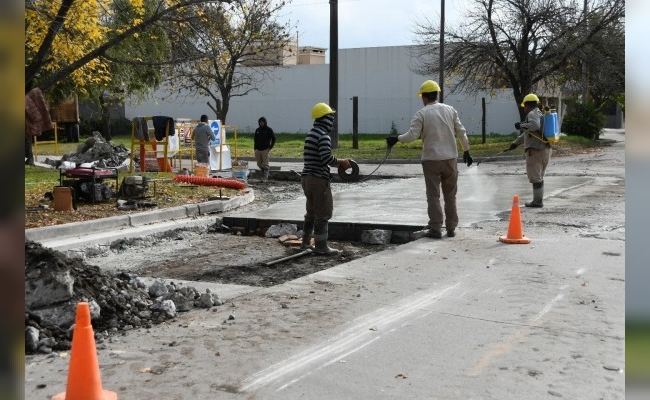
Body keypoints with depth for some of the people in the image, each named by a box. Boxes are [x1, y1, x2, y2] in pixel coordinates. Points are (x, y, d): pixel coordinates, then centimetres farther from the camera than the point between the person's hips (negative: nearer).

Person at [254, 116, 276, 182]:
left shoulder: (269, 129, -2)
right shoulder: (257, 130, 10)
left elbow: (273, 139, 0)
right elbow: (255, 140, 18)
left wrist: (270, 147, -5)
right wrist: (255, 148, 11)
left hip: (265, 149, -5)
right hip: (258, 150, 5)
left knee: (265, 164, -6)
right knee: (259, 164, 9)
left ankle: (265, 177, -2)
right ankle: (264, 174, 28)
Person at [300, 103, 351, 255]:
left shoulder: (311, 134, 15)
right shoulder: (323, 136, -15)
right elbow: (327, 158, -25)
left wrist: (337, 162, 14)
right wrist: (341, 162, -10)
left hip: (307, 177, 10)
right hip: (319, 179, -10)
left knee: (312, 211, 19)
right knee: (323, 213, -2)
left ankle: (306, 242, 27)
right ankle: (321, 246, 1)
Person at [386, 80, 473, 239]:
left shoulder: (421, 114, -7)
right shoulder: (450, 110, 4)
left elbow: (412, 135, -15)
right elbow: (461, 132, 5)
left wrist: (396, 139, 1)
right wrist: (466, 151, 14)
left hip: (431, 160, -3)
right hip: (450, 158, 3)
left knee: (433, 195, 3)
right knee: (450, 195, 12)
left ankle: (436, 228, 1)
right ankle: (451, 228, 16)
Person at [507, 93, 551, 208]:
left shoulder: (532, 114, -8)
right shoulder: (541, 114, 23)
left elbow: (535, 125, -31)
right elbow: (527, 134, 32)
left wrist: (521, 126, -18)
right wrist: (516, 142, 39)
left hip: (535, 151, -9)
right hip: (545, 149, 9)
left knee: (535, 177, -2)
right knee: (539, 177, 16)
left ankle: (537, 201, 2)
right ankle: (539, 200, 22)